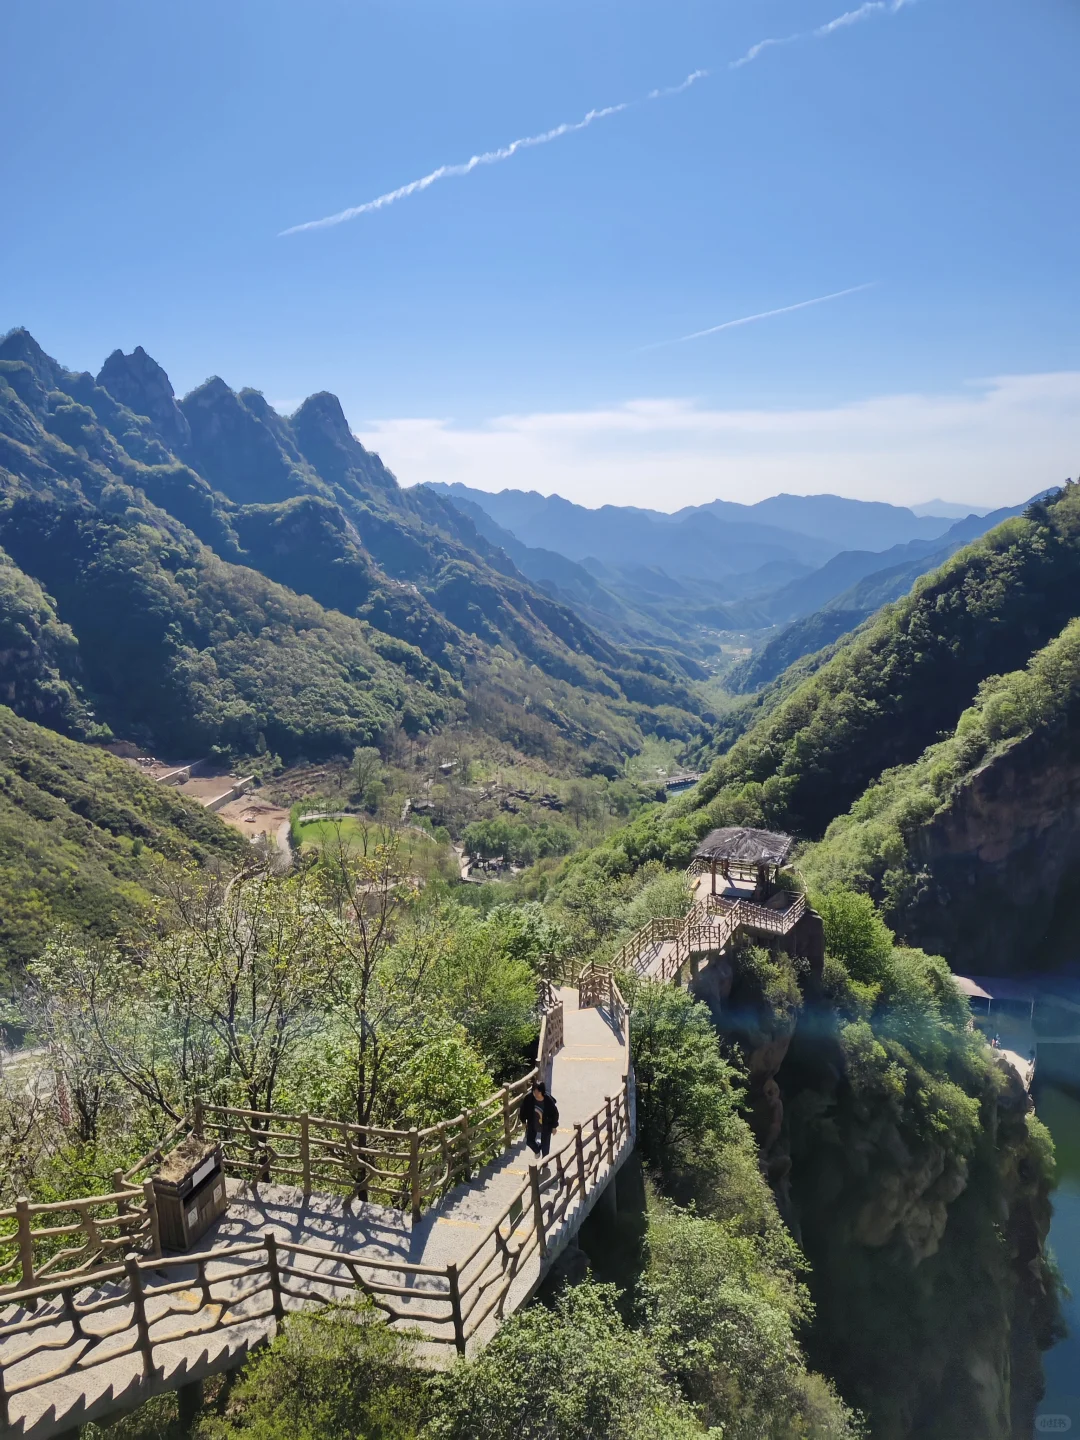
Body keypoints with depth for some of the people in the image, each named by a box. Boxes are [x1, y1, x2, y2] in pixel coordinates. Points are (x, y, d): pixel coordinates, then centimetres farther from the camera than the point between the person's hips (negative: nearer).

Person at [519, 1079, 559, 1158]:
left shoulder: (549, 1100, -31)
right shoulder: (528, 1097, -26)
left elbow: (555, 1113, -15)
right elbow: (523, 1109, -7)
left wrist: (554, 1127, -6)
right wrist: (523, 1121, 3)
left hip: (545, 1127, -2)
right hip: (532, 1125, 3)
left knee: (545, 1145, 15)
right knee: (529, 1141, 17)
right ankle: (537, 1150, 53)